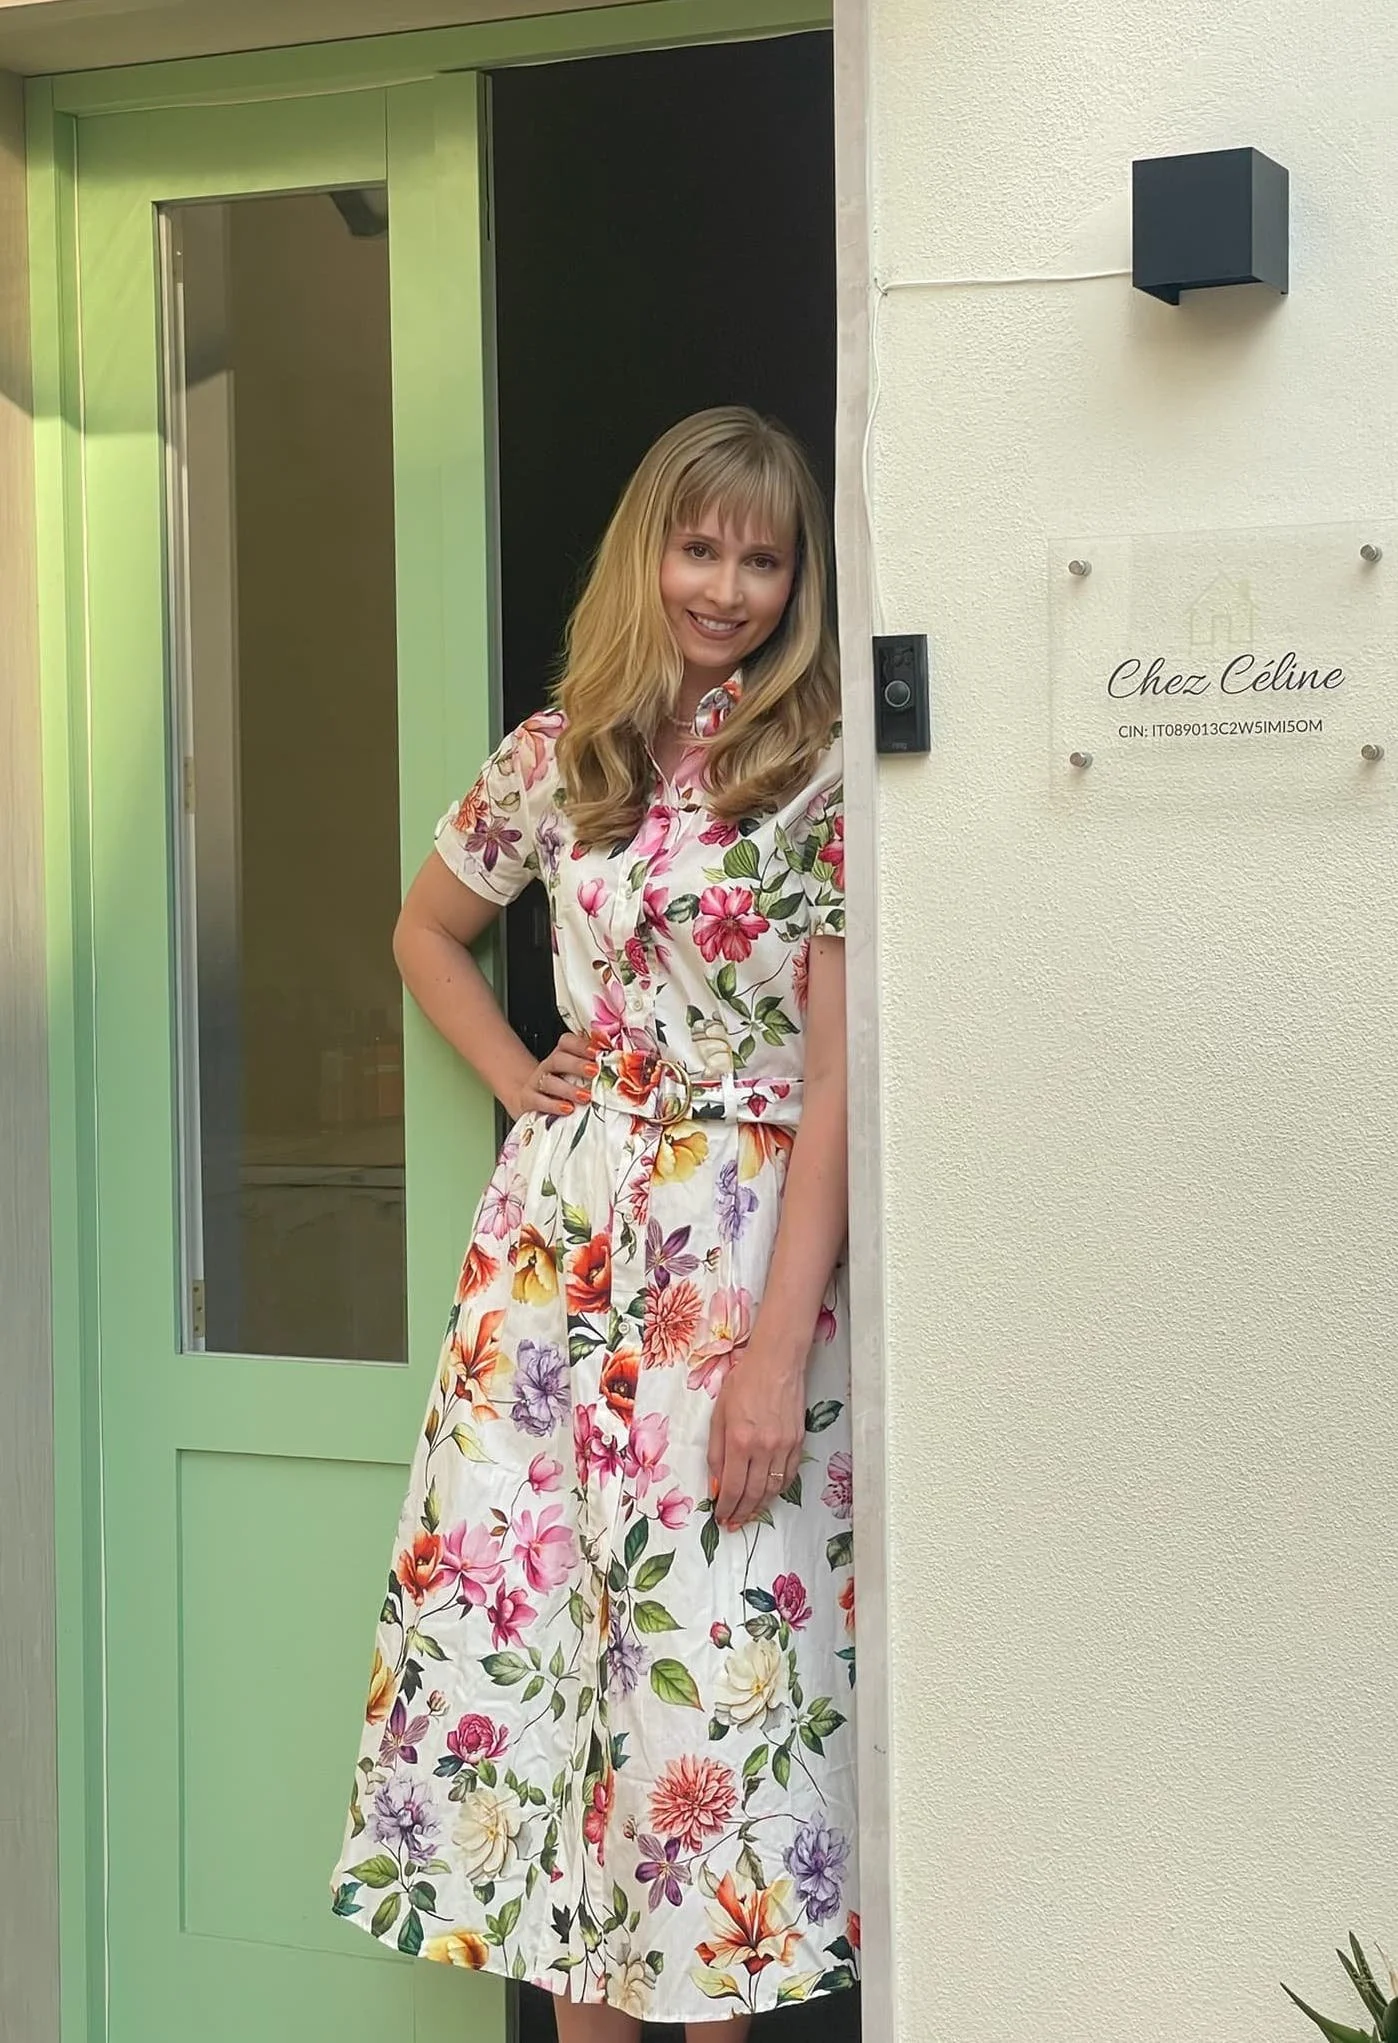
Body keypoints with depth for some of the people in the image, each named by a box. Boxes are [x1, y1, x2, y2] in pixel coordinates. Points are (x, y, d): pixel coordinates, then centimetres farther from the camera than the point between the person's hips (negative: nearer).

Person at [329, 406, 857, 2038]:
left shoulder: (824, 770, -5)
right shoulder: (559, 755, 9)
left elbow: (837, 1075, -10)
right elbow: (425, 931, 26)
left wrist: (779, 1344, -15)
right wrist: (516, 1077, 9)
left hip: (745, 1235, -4)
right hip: (558, 1227, 4)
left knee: (711, 1652, -3)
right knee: (532, 1616, 5)